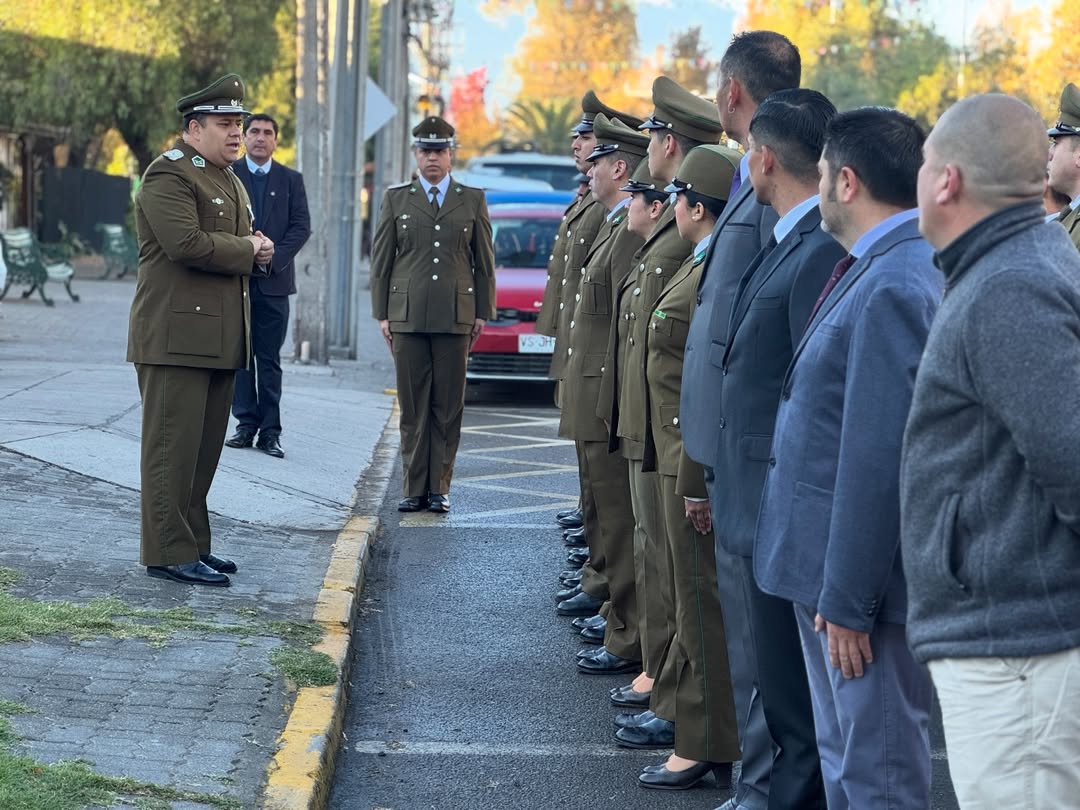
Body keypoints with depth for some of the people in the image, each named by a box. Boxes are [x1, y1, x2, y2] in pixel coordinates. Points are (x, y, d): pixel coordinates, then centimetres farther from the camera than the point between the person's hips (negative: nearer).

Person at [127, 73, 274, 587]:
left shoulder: (229, 181, 22)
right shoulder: (169, 175, -10)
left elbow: (245, 247, 27)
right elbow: (187, 243, -23)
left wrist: (260, 253, 3)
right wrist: (246, 250, -9)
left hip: (219, 336, 9)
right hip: (175, 332, -9)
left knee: (205, 446, 11)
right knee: (173, 445, -7)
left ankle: (193, 544, 18)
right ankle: (168, 553, -4)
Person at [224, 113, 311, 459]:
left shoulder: (291, 180, 9)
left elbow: (302, 226, 3)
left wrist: (274, 258, -10)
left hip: (274, 279, 0)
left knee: (269, 359, 1)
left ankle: (270, 431, 2)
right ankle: (246, 424, 7)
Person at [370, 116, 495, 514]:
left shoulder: (473, 200, 10)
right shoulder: (396, 198, 10)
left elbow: (484, 262, 10)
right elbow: (381, 260, 9)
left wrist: (482, 313, 4)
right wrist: (382, 313, 3)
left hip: (455, 316, 0)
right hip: (407, 316, 0)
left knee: (448, 406, 0)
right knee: (413, 406, 1)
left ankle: (439, 487, 5)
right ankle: (415, 488, 5)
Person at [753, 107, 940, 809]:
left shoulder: (895, 288, -22)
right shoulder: (877, 270, 10)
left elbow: (878, 458, -24)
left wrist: (848, 599, -21)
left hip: (865, 568, -10)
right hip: (825, 567, 10)